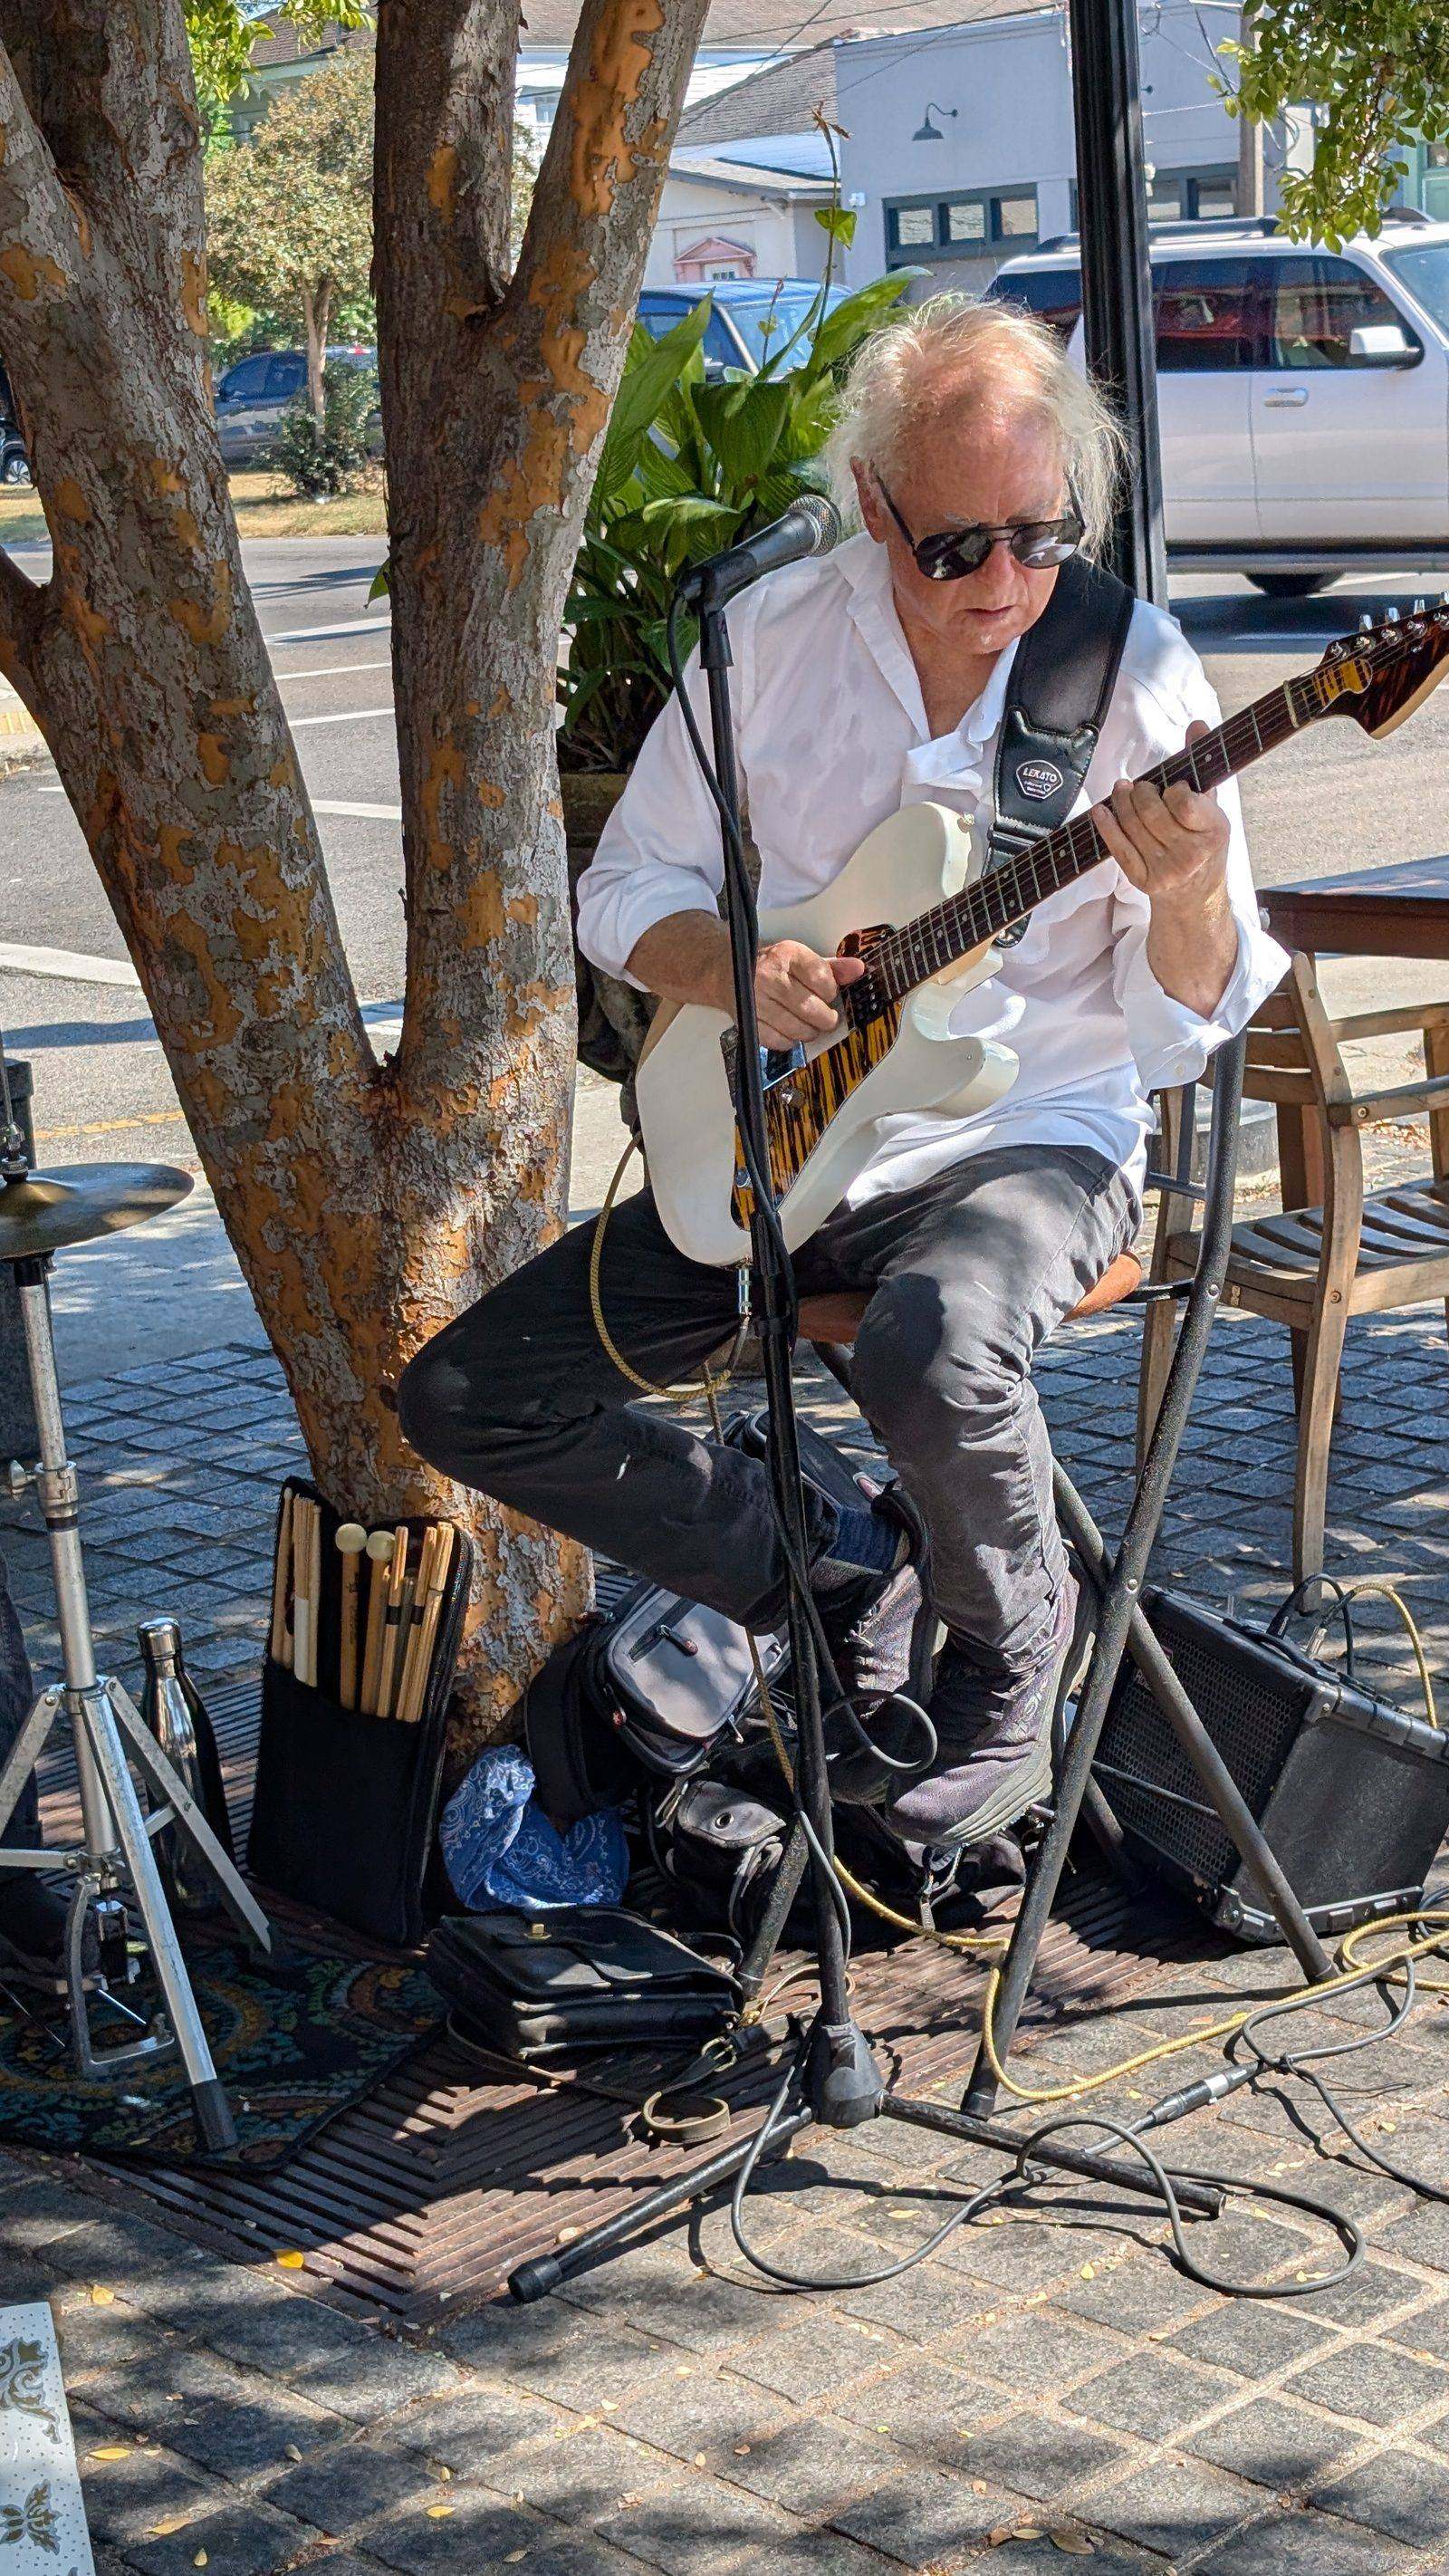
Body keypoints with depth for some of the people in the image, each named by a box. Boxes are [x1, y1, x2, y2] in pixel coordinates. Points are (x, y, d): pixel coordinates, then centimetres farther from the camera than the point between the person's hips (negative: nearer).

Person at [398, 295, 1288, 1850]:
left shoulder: (1133, 672, -9)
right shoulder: (773, 636, -1)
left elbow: (1187, 1030, -8)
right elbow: (627, 888, 8)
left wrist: (1188, 893, -30)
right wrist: (727, 970, -14)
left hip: (1027, 1145, -4)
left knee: (933, 1357, -38)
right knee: (465, 1398, -7)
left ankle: (1011, 1653, -4)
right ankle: (828, 1579, 10)